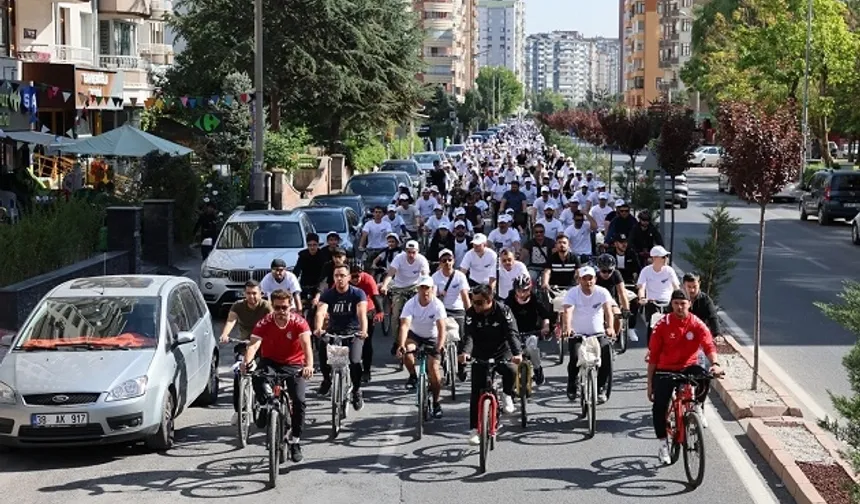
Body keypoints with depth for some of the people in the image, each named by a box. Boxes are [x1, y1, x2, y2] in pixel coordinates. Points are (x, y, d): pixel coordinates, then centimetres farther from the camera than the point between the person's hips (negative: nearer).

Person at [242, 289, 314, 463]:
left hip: (294, 365, 0)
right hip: (270, 362, 0)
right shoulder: (264, 323, -16)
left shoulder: (299, 322, -18)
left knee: (299, 401, -16)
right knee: (258, 378, -34)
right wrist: (246, 362, -49)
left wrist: (309, 365, -50)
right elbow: (254, 344, -28)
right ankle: (266, 405, -5)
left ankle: (295, 441, 1)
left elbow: (306, 344, -32)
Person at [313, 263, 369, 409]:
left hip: (354, 332, -2)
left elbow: (362, 313, -26)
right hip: (333, 331, 2)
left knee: (354, 361, -24)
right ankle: (327, 378, 1)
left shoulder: (358, 293, -11)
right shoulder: (328, 295, -7)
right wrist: (318, 329, -45)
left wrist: (363, 331, -45)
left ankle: (357, 391, 2)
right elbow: (320, 312, -24)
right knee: (323, 345, -27)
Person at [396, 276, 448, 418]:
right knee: (406, 351, -31)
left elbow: (441, 329, -32)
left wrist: (440, 347, -47)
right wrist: (401, 345, -50)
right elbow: (404, 325, -35)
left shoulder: (437, 305, -25)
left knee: (434, 368, -13)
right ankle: (413, 377, -3)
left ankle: (436, 402, 4)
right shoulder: (410, 304, -24)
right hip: (415, 335, 1)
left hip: (432, 337, -1)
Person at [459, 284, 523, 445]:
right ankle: (474, 429, 4)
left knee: (511, 370, -33)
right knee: (477, 391, -4)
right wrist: (466, 352, -45)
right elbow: (469, 335, -23)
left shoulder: (503, 310, -17)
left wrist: (517, 353, -45)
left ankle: (507, 395, -2)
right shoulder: (471, 313, -12)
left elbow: (512, 333, -27)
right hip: (480, 355, 2)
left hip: (502, 353, -2)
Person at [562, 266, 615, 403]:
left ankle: (601, 389, -3)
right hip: (577, 334, -1)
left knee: (607, 356, -21)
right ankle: (571, 387, 3)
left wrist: (610, 327, -40)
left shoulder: (602, 292, -6)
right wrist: (567, 327, -46)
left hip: (598, 334, 1)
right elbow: (568, 311, -26)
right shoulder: (572, 293, -10)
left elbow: (608, 310, -21)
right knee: (575, 358, -23)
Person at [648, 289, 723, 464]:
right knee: (659, 407, -13)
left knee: (704, 376, -33)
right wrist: (650, 384, -2)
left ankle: (697, 406, -2)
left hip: (688, 367, 0)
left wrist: (715, 363, -42)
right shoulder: (663, 325, -7)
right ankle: (662, 444, 7)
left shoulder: (697, 324, -6)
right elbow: (653, 356, -2)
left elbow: (708, 345, -20)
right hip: (666, 370, 0)